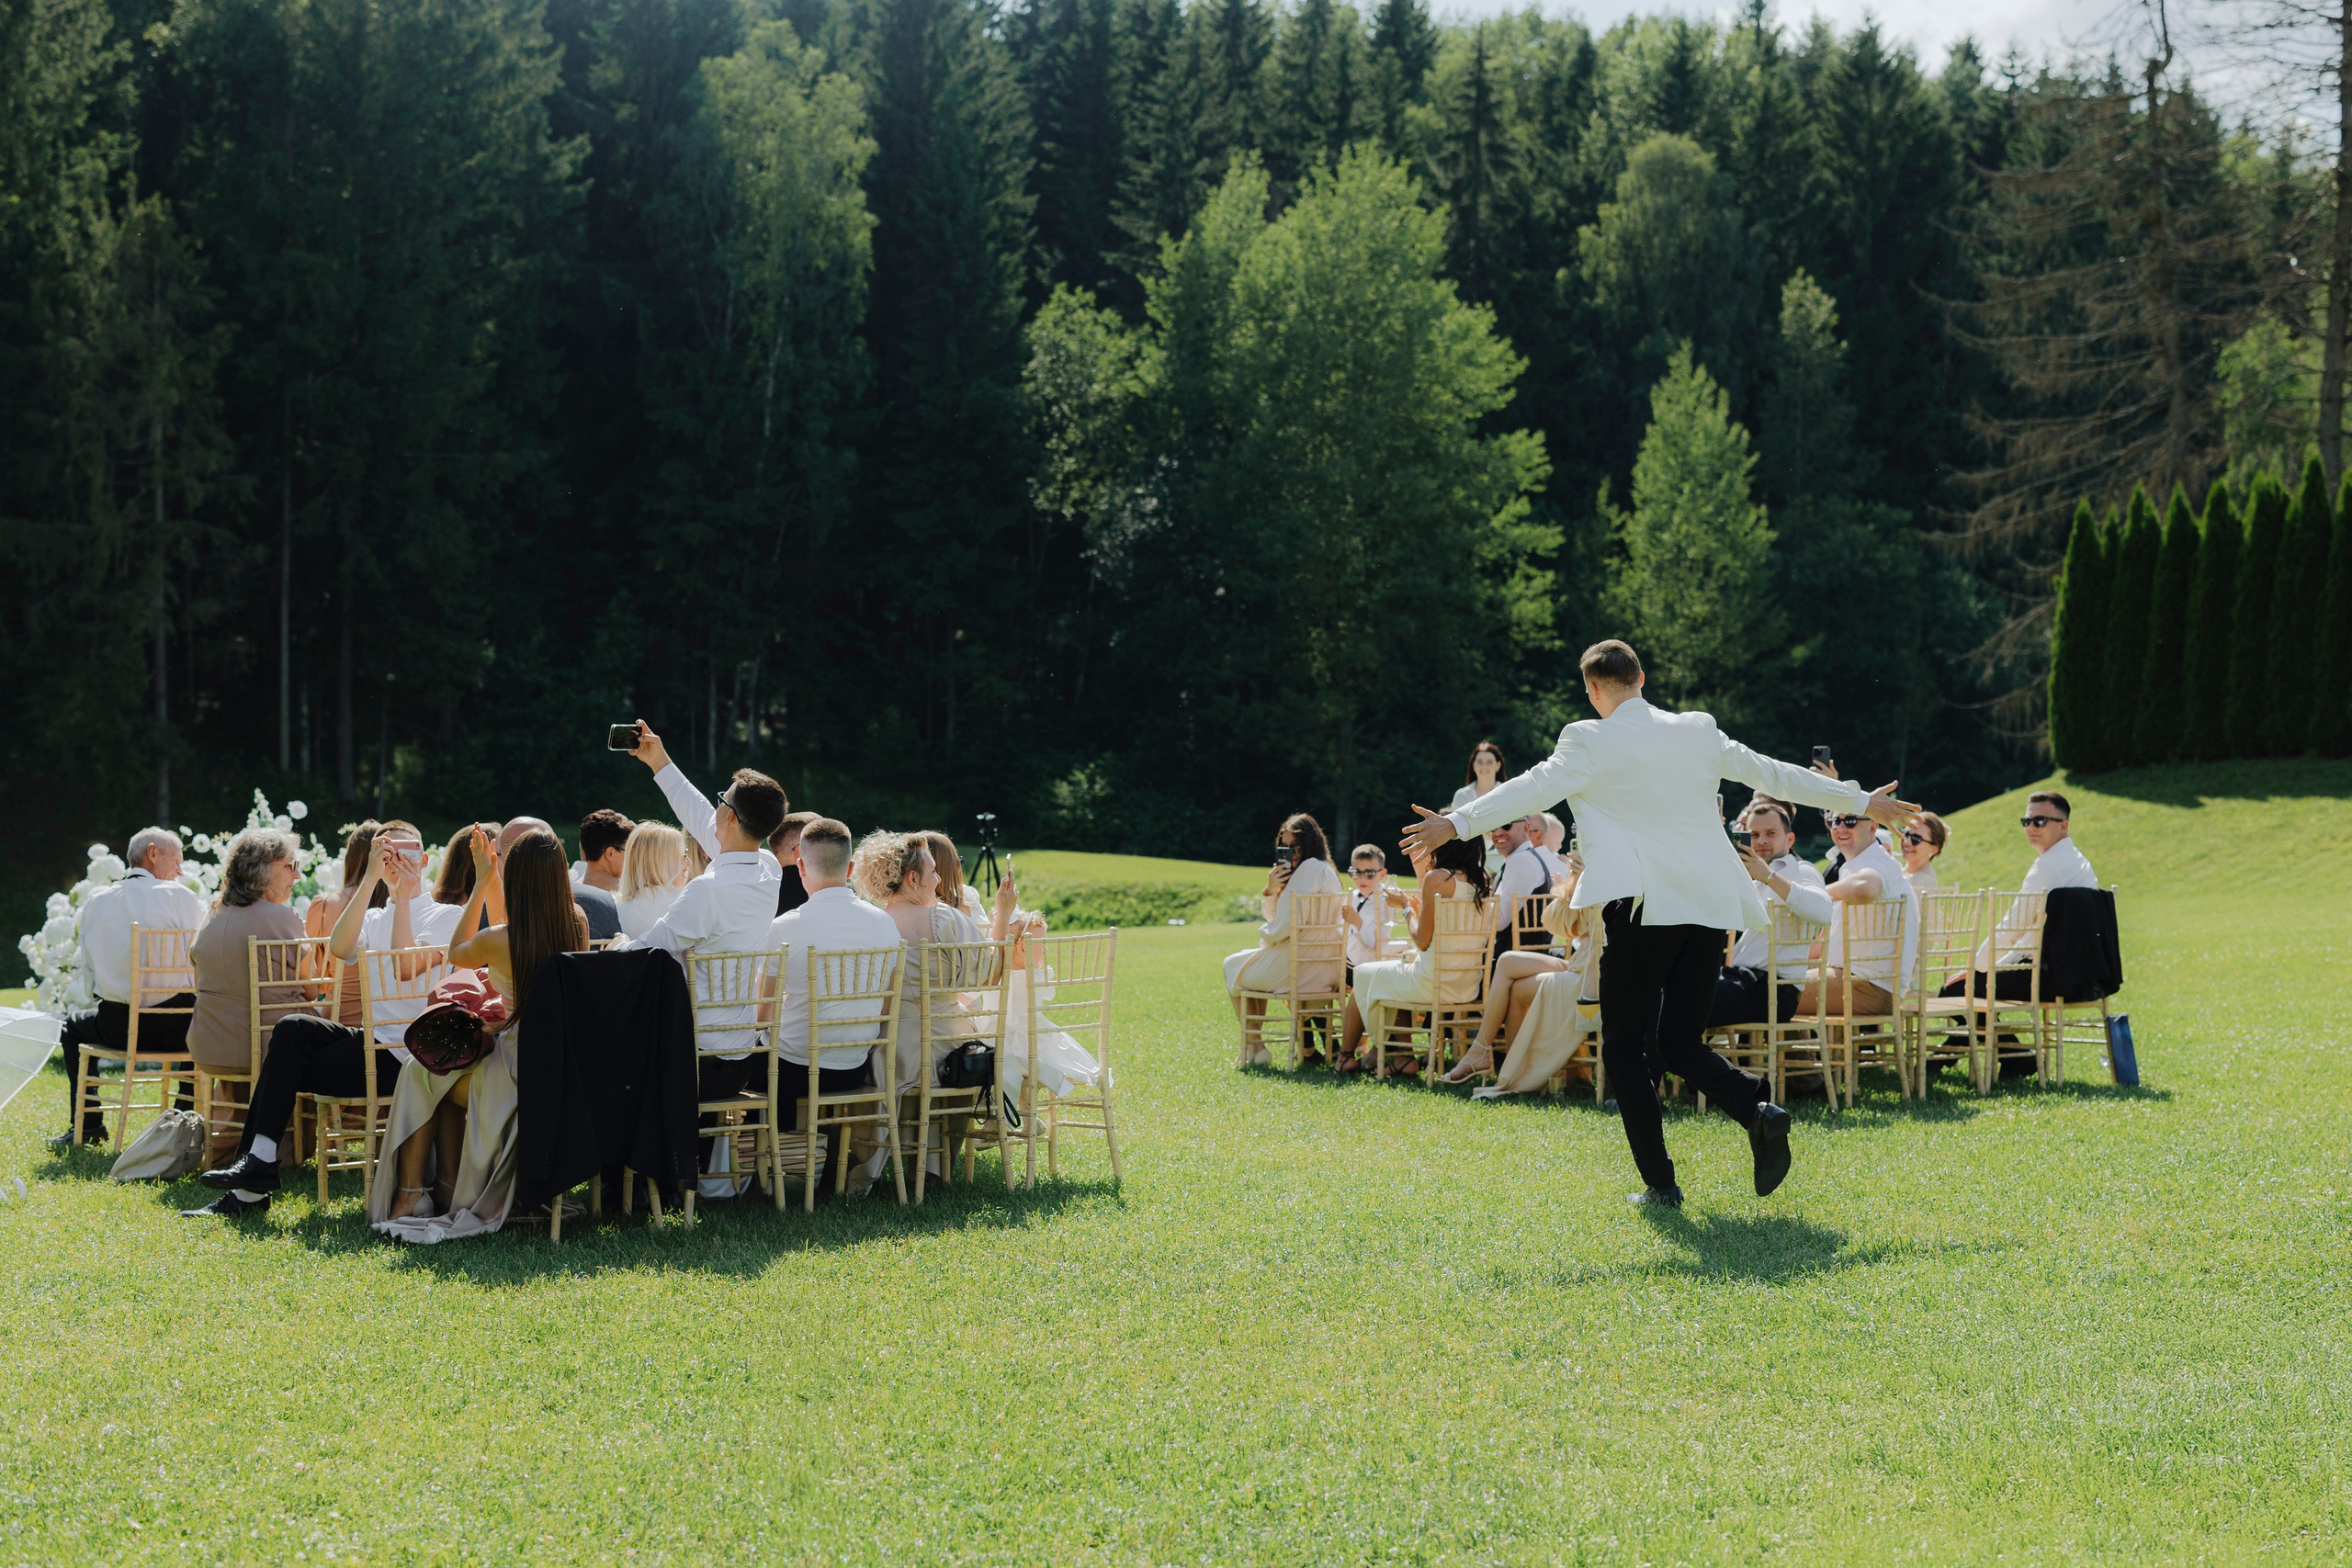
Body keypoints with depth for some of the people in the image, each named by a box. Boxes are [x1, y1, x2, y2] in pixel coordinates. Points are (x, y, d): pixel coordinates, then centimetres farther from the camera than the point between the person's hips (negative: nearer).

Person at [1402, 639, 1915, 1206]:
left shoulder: (1593, 741, -3)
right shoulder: (1699, 732, 13)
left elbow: (1535, 787, -16)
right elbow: (1774, 775, 20)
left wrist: (1456, 824, -21)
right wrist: (1862, 801, 30)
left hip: (1644, 905, -5)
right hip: (1709, 904, 5)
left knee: (1623, 1045, 6)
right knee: (1679, 1042, 13)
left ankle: (1659, 1181, 0)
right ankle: (1758, 1109, -13)